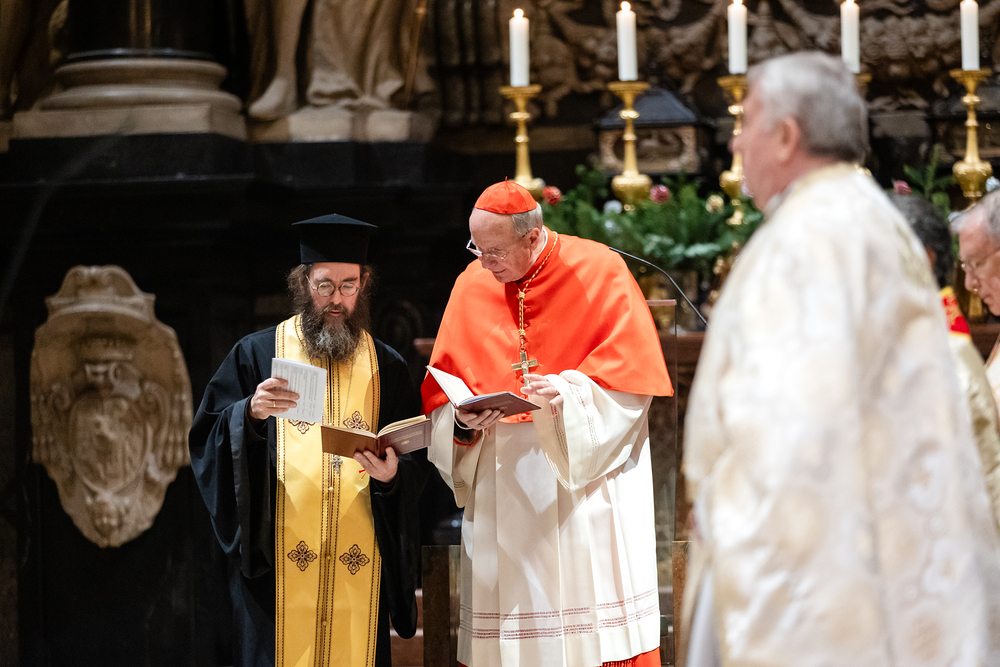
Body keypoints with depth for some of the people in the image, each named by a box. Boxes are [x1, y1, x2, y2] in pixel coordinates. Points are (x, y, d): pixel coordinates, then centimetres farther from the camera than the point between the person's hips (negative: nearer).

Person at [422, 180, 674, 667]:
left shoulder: (598, 272, -3)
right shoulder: (472, 286, 8)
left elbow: (630, 374, -6)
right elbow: (444, 389, 9)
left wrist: (570, 392, -22)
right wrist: (463, 422, -11)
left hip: (584, 476, -3)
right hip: (500, 481, 3)